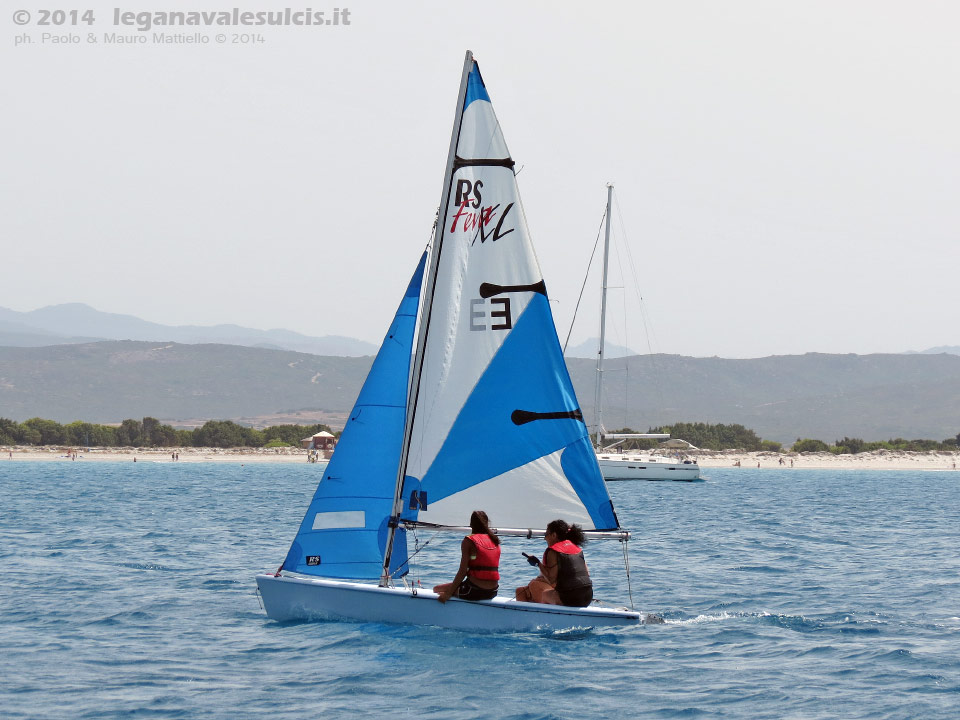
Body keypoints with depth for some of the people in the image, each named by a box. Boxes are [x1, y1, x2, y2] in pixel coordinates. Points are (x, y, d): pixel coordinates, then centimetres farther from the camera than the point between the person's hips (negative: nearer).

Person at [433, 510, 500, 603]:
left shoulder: (469, 541, -6)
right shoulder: (495, 541, 11)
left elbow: (462, 571, -10)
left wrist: (449, 593, -5)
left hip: (475, 592, -6)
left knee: (437, 589, 12)